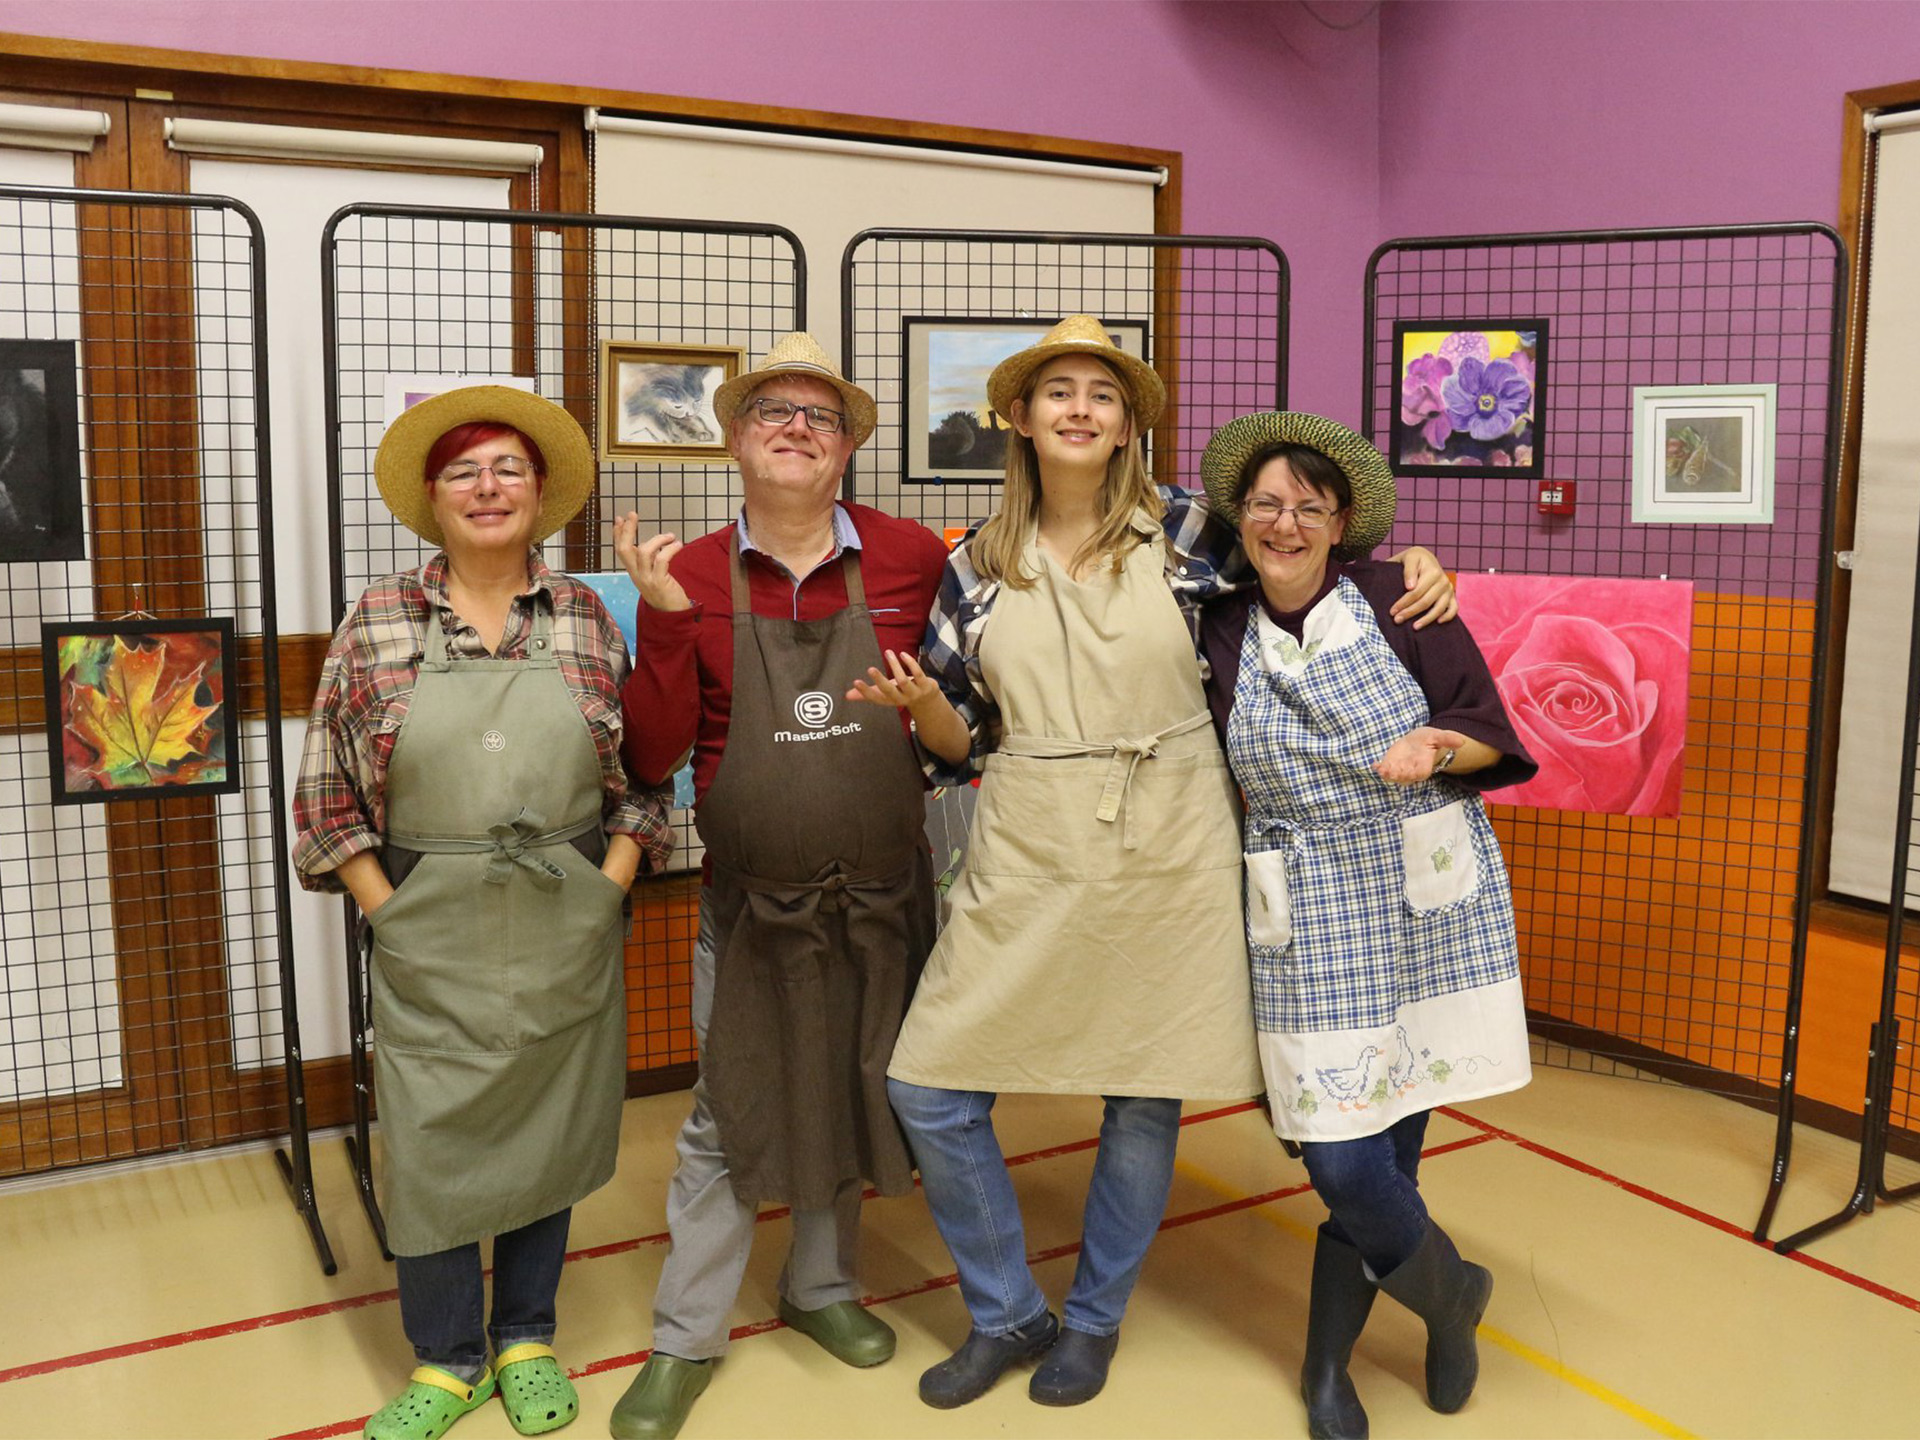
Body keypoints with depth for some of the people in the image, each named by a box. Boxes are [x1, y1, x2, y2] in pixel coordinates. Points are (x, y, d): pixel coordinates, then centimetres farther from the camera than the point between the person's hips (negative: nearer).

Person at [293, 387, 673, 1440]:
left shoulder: (589, 621, 3)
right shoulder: (378, 623, 0)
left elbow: (640, 776, 6)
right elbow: (326, 788, 1)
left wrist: (608, 892, -4)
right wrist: (387, 909, -5)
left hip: (567, 930, 1)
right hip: (429, 937, -1)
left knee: (549, 1129, 12)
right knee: (430, 1141, 5)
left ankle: (526, 1336, 33)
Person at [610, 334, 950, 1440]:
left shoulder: (909, 558, -7)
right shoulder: (693, 577, -7)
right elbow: (655, 758, -10)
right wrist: (664, 618, -20)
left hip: (881, 894, 2)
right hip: (752, 901, -1)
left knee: (853, 1094, 19)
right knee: (727, 1117, 10)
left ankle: (824, 1287, 42)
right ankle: (686, 1340, 27)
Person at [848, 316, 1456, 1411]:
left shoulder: (1187, 531, 0)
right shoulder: (977, 566, 6)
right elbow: (961, 743, 8)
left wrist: (1409, 561, -4)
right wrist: (920, 701, -12)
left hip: (1168, 857, -1)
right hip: (1028, 860, 2)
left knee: (1146, 1099, 8)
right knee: (929, 1090, -1)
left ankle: (1096, 1320, 34)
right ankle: (1007, 1315, 23)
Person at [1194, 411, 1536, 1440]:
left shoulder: (1398, 601, -1)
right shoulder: (1220, 637, 5)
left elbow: (1490, 732, 0)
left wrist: (1435, 749, -19)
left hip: (1428, 898, 0)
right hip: (1311, 918, 1)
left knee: (1386, 1145, 5)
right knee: (1343, 1159, -6)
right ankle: (1450, 1294, 28)